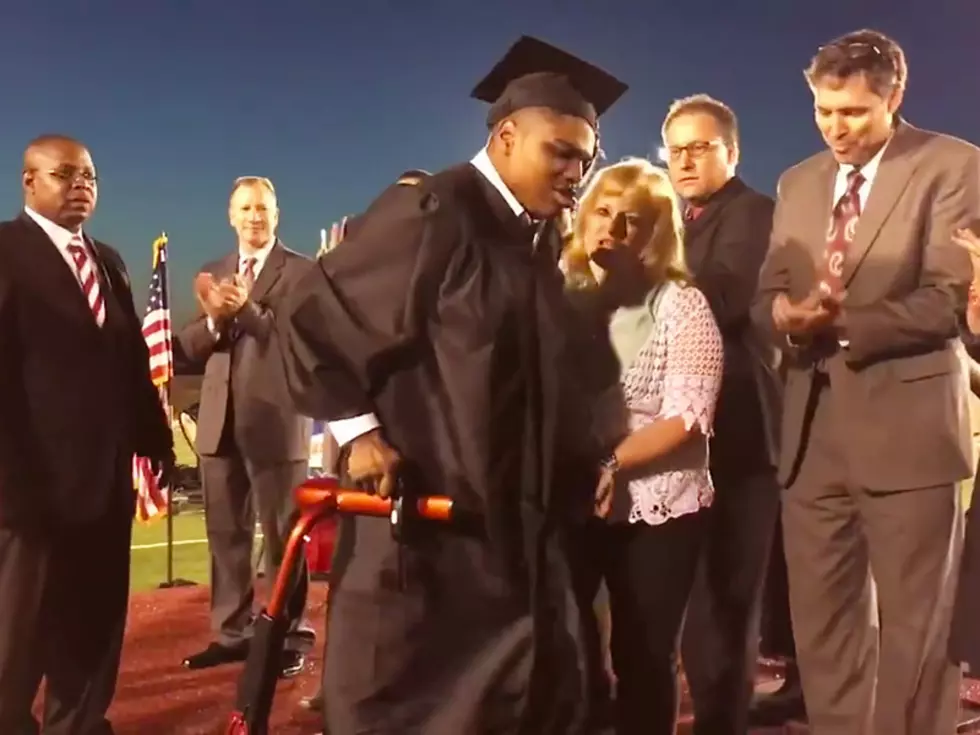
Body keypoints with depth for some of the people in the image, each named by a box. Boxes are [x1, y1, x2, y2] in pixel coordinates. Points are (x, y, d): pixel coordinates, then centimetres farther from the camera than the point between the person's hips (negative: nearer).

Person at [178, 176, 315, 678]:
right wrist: (213, 320, -13)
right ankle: (231, 632, 23)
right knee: (225, 532, 12)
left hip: (275, 420, -6)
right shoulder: (213, 274, 15)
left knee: (283, 534, 2)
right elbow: (191, 347, 8)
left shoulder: (301, 271, -2)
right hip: (220, 420, 6)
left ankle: (289, 639, 10)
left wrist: (247, 310, -22)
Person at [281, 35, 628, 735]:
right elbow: (316, 314, -13)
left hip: (517, 519, 8)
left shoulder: (538, 241, 11)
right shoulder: (432, 212, -14)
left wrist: (576, 466, 11)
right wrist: (359, 432, -16)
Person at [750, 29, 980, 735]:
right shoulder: (798, 182, 15)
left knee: (912, 628, 6)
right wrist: (789, 315, -11)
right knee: (822, 625, 12)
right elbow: (768, 295, 11)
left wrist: (841, 322, -15)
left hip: (907, 425, -5)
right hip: (813, 428, 5)